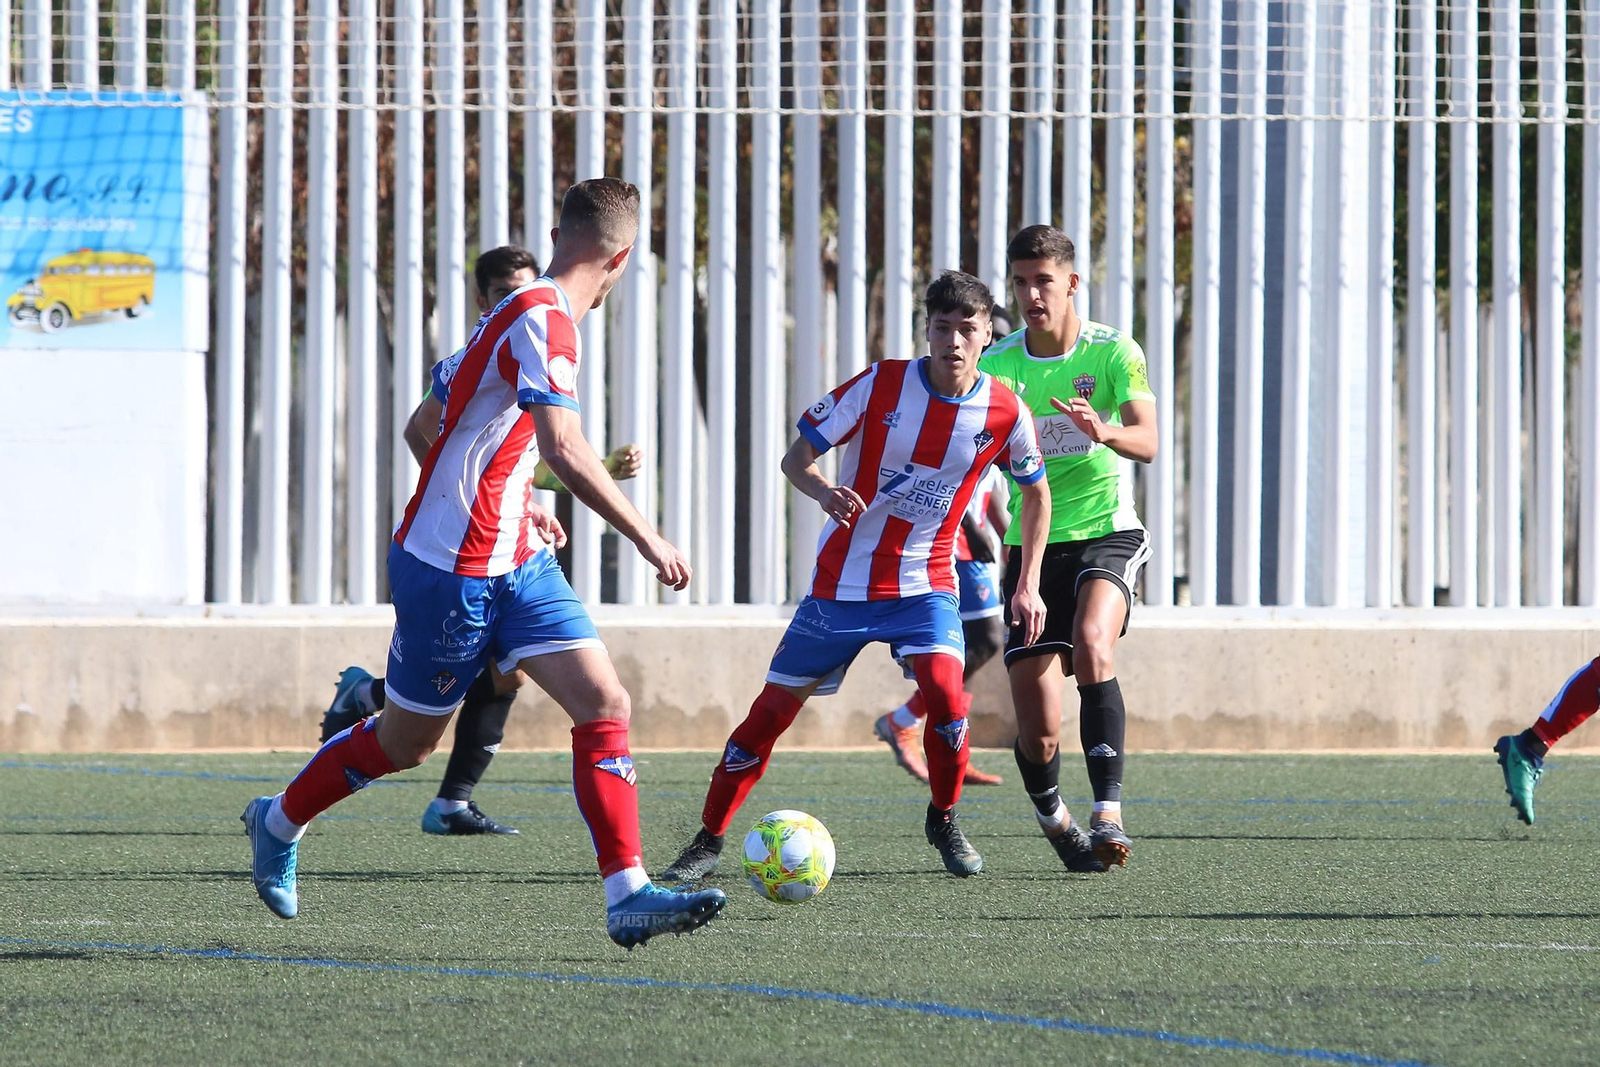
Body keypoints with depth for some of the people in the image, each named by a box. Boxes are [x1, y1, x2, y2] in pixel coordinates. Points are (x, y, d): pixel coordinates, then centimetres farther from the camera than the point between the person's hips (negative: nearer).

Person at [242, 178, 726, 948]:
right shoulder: (544, 321, -20)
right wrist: (648, 541, -29)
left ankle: (627, 896, -11)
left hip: (514, 563, 9)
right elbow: (564, 450, -32)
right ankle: (280, 821, 34)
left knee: (604, 703, -6)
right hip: (451, 569, -9)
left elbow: (431, 421, 21)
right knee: (407, 741, 9)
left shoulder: (521, 315, 11)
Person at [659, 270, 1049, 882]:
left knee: (944, 689, -24)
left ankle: (944, 824, 1)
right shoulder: (880, 385, -13)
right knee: (775, 706, -1)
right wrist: (823, 492, -28)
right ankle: (708, 842, 12)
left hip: (925, 584, 0)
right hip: (841, 580, 0)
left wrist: (1028, 585, 6)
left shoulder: (1005, 413, -8)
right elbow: (797, 457, -6)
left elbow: (1036, 491, 11)